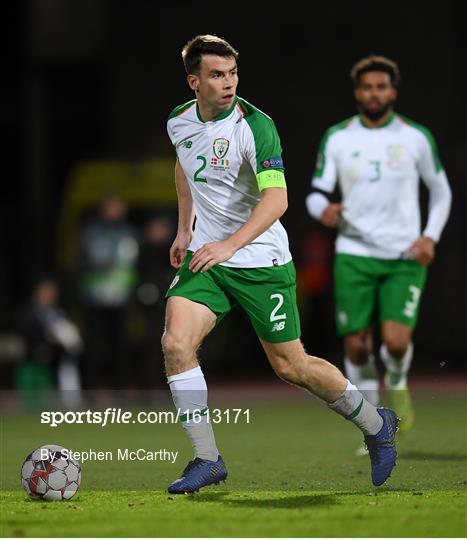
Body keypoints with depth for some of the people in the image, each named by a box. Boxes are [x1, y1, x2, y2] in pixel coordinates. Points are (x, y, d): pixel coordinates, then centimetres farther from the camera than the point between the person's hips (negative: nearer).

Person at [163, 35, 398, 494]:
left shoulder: (255, 126, -19)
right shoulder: (179, 121, 1)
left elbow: (276, 199, -29)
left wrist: (230, 244, -39)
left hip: (261, 261, -5)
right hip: (205, 255, 5)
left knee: (291, 366, 2)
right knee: (176, 343, -16)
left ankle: (376, 425, 27)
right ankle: (206, 460, -5)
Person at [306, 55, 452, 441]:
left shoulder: (416, 137, 2)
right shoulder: (337, 138, 3)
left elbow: (441, 191, 13)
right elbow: (316, 194, 5)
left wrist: (431, 236, -2)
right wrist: (324, 210, -19)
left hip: (405, 257, -1)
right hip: (354, 255, 1)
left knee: (397, 342, -16)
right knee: (356, 346, -2)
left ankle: (397, 381, 21)